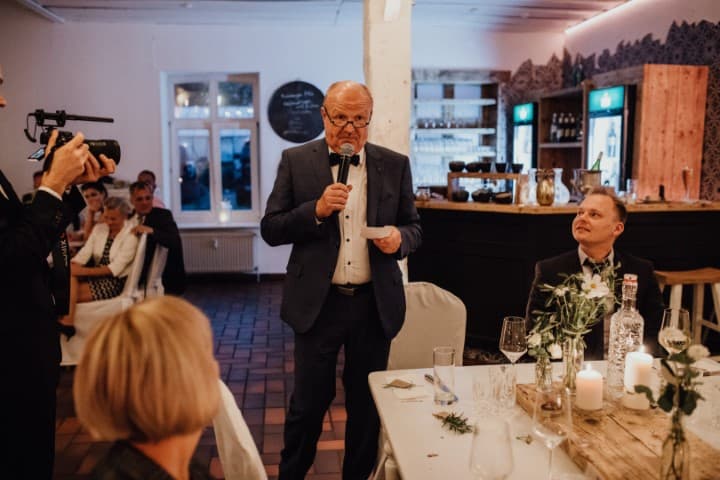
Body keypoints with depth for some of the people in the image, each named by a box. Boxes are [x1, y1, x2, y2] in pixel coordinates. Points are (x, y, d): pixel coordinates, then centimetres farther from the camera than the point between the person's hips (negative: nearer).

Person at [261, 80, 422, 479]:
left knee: (366, 402, 16)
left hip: (375, 303, 2)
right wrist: (316, 210, -20)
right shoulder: (296, 161, -1)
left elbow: (414, 226, 9)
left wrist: (400, 238, -14)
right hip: (318, 302, -1)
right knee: (308, 401, 11)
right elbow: (270, 229, -4)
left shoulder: (395, 165, 3)